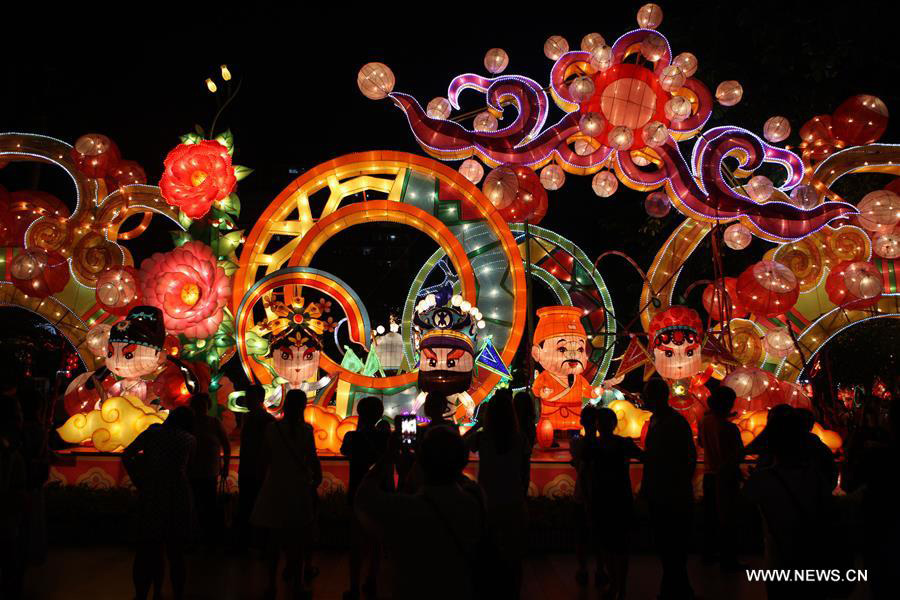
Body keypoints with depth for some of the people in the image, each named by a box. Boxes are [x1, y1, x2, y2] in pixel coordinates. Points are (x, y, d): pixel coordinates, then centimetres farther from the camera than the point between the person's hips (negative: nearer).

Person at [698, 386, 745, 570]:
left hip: (709, 474, 7)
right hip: (727, 476, -6)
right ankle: (728, 561, 11)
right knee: (728, 519, 4)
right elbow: (739, 454, -18)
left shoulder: (704, 421, -4)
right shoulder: (729, 428, -24)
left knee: (710, 515, 18)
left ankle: (708, 553, 29)